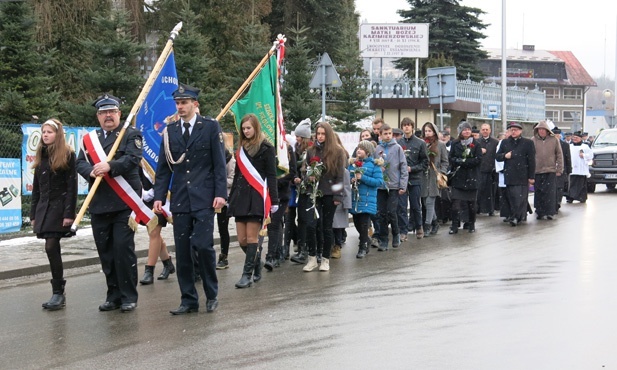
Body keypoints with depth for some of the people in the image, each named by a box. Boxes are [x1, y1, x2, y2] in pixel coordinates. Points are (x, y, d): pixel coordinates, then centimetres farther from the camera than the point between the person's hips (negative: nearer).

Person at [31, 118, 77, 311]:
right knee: (53, 249, 7)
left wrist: (69, 213, -17)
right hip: (44, 208, 6)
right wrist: (33, 213, 12)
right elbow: (36, 188, 16)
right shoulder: (40, 156, 14)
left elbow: (72, 186, -10)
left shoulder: (68, 155, -5)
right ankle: (58, 293, 13)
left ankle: (58, 293, -9)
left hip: (60, 207, -6)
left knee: (51, 247, -14)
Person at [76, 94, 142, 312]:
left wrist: (110, 166, -28)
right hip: (99, 204, 5)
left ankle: (129, 296, 4)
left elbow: (133, 158, -13)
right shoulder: (90, 139, 17)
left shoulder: (131, 134, 3)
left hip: (124, 203, -5)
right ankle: (113, 295, 18)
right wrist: (92, 171, -15)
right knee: (105, 251, 7)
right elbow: (80, 163, 7)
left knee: (123, 248, -6)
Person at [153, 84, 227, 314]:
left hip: (204, 199, -3)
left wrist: (220, 193, -9)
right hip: (180, 199, 4)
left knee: (203, 245, -11)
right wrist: (159, 196, 3)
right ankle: (188, 300, 13)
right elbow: (163, 167, 12)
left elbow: (219, 163, -1)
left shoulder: (211, 127, 2)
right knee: (182, 251, 3)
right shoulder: (170, 131, 11)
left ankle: (211, 295, 8)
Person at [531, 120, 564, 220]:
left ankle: (549, 212, 2)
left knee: (550, 193, -4)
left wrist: (559, 170, 2)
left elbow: (559, 155, 6)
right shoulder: (533, 140, 3)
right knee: (538, 193, 4)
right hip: (537, 171, 1)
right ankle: (540, 212, 12)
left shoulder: (554, 140, 2)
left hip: (551, 171, -1)